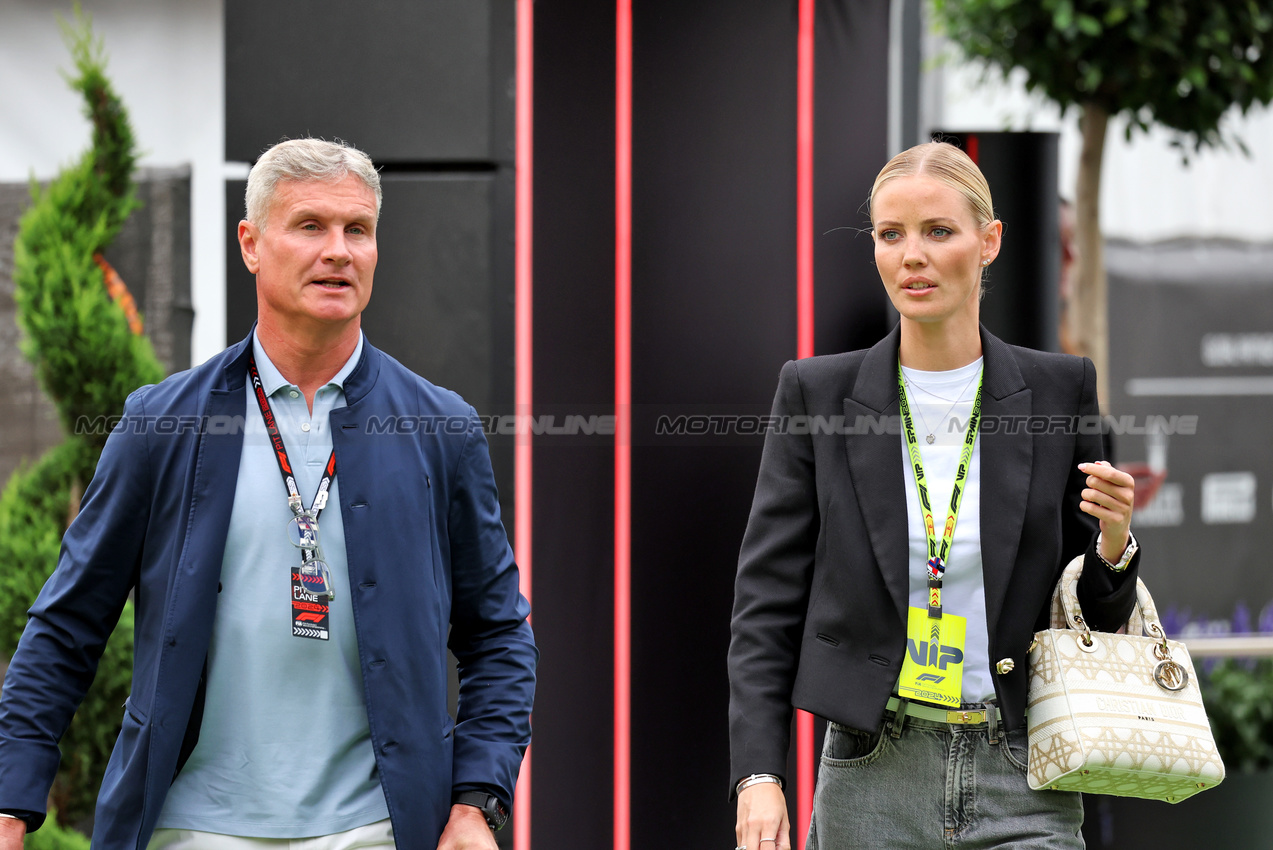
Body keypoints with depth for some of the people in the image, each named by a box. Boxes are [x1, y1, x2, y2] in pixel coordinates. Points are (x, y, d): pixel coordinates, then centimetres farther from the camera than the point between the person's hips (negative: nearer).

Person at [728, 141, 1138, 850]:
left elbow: (1100, 616, 12)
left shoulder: (1058, 392, 4)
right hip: (872, 781, 0)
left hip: (1022, 789, 0)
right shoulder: (818, 394, 3)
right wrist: (758, 776, -9)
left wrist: (1114, 543, -10)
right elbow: (768, 599, 1)